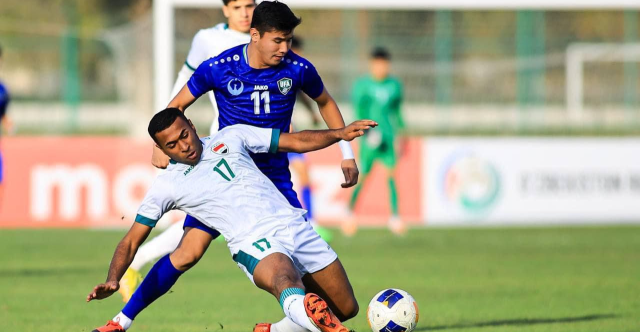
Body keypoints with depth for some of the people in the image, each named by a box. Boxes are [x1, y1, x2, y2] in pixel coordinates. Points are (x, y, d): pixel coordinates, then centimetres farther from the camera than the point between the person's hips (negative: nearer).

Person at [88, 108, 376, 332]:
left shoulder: (231, 137, 13)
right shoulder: (166, 186, 8)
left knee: (347, 309, 2)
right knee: (285, 281, -41)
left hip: (295, 225, 5)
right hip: (256, 244, -5)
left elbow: (296, 142, 16)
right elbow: (131, 241, 11)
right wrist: (112, 281, -6)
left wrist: (340, 134, 2)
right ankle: (304, 309, -75)